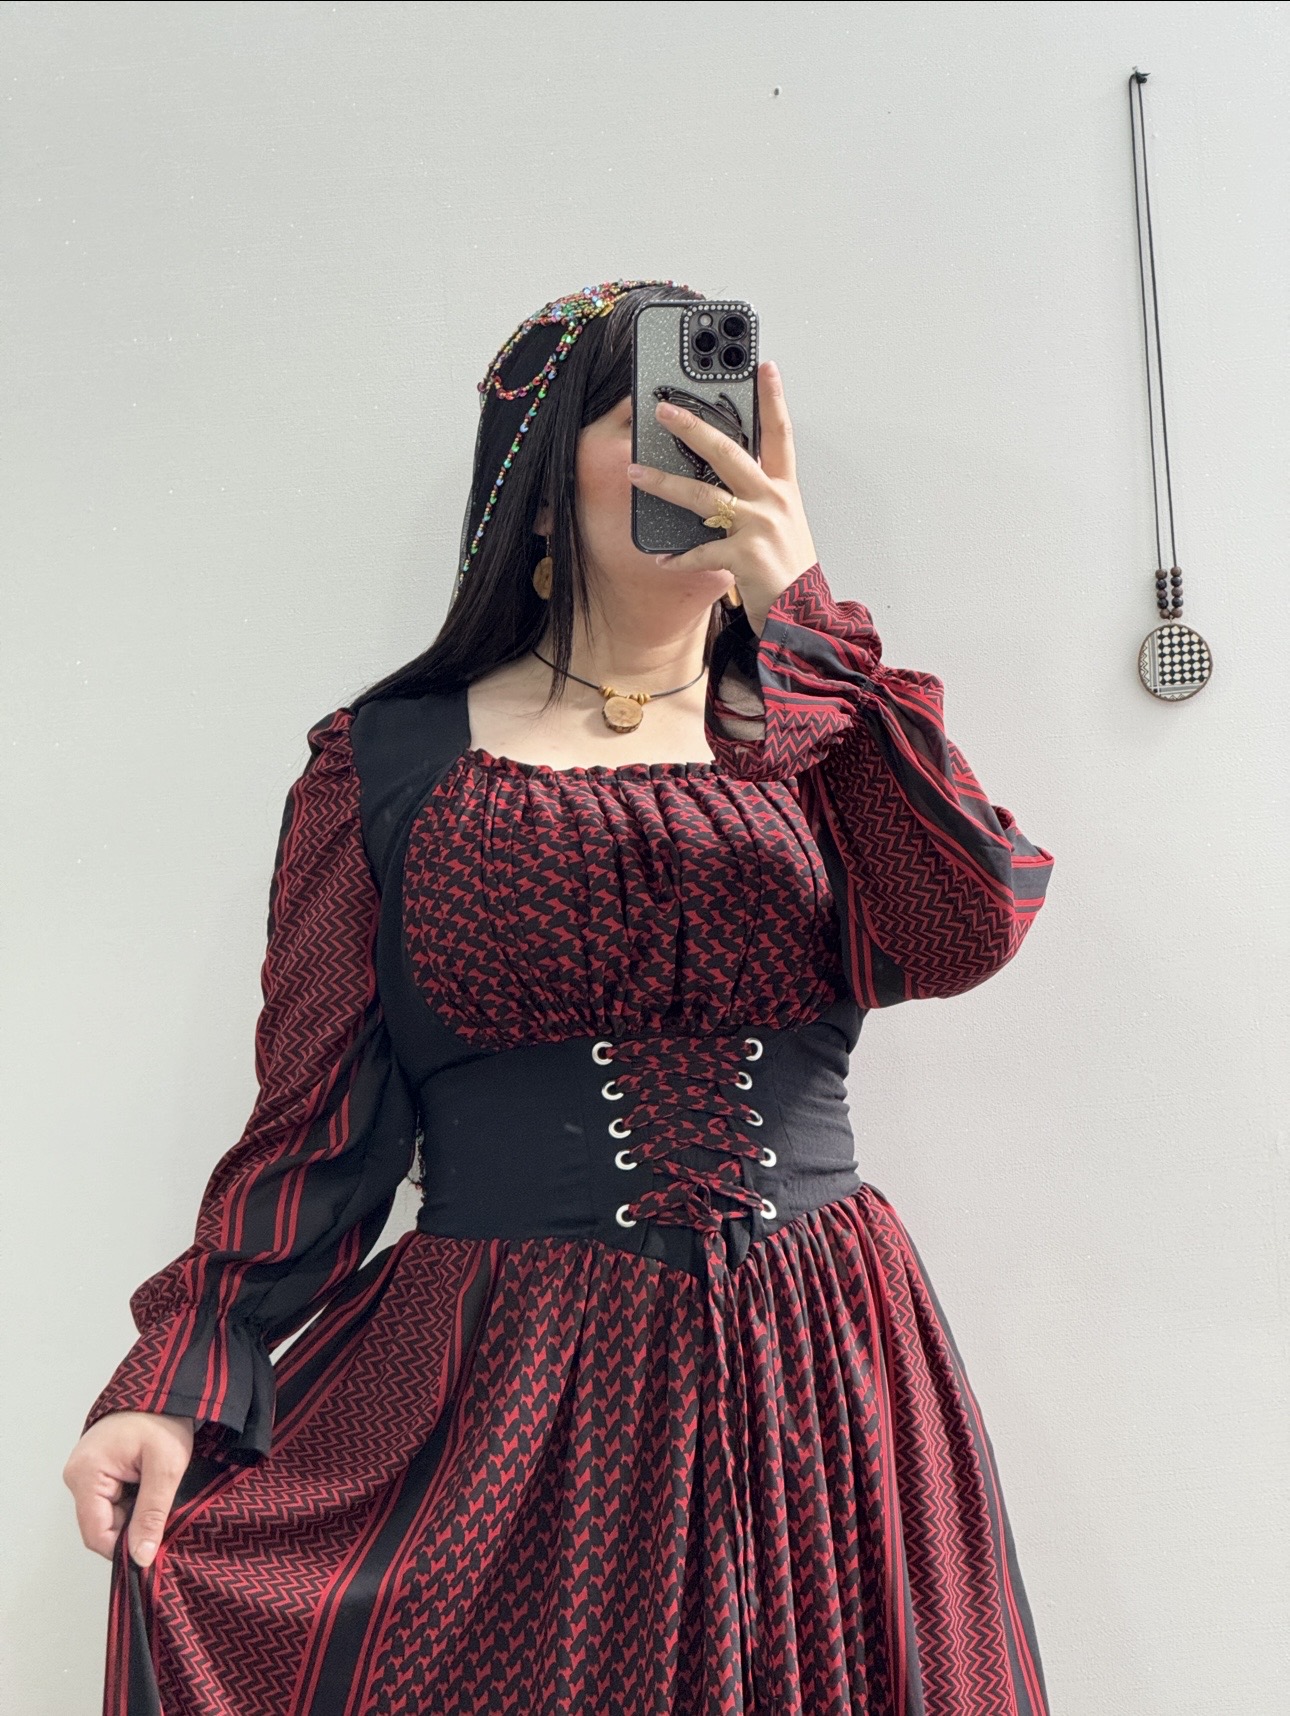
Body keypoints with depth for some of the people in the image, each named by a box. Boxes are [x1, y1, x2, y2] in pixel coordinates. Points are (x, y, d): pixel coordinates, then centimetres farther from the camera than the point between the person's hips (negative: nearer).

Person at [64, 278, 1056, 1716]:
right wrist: (182, 1381, -12)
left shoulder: (815, 722, 7)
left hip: (816, 1383, 3)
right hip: (500, 1395, -2)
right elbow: (320, 1116, 0)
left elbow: (965, 933, -13)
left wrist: (802, 605, -15)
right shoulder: (385, 758, 1)